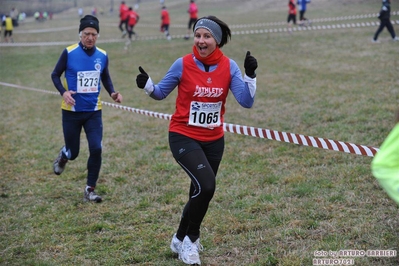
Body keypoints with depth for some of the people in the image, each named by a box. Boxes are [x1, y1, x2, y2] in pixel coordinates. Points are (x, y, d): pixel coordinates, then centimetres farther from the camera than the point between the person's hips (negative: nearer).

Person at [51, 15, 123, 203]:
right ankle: (63, 156, 47)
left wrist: (112, 93, -3)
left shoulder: (102, 56, -1)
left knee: (96, 149, -11)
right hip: (72, 111, -2)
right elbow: (55, 75, -1)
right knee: (73, 153, 7)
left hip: (93, 111, 2)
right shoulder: (69, 53, -11)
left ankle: (90, 190, 5)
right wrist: (63, 92, -19)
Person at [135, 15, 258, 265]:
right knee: (206, 184, -23)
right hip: (184, 137, -4)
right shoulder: (183, 64, -13)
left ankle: (180, 240, 40)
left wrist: (250, 75, -24)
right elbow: (161, 92, 0)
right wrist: (148, 85, -21)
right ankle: (191, 240, 0)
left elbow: (247, 102, -10)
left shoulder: (229, 66, -7)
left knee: (200, 192, 15)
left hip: (214, 140, 4)